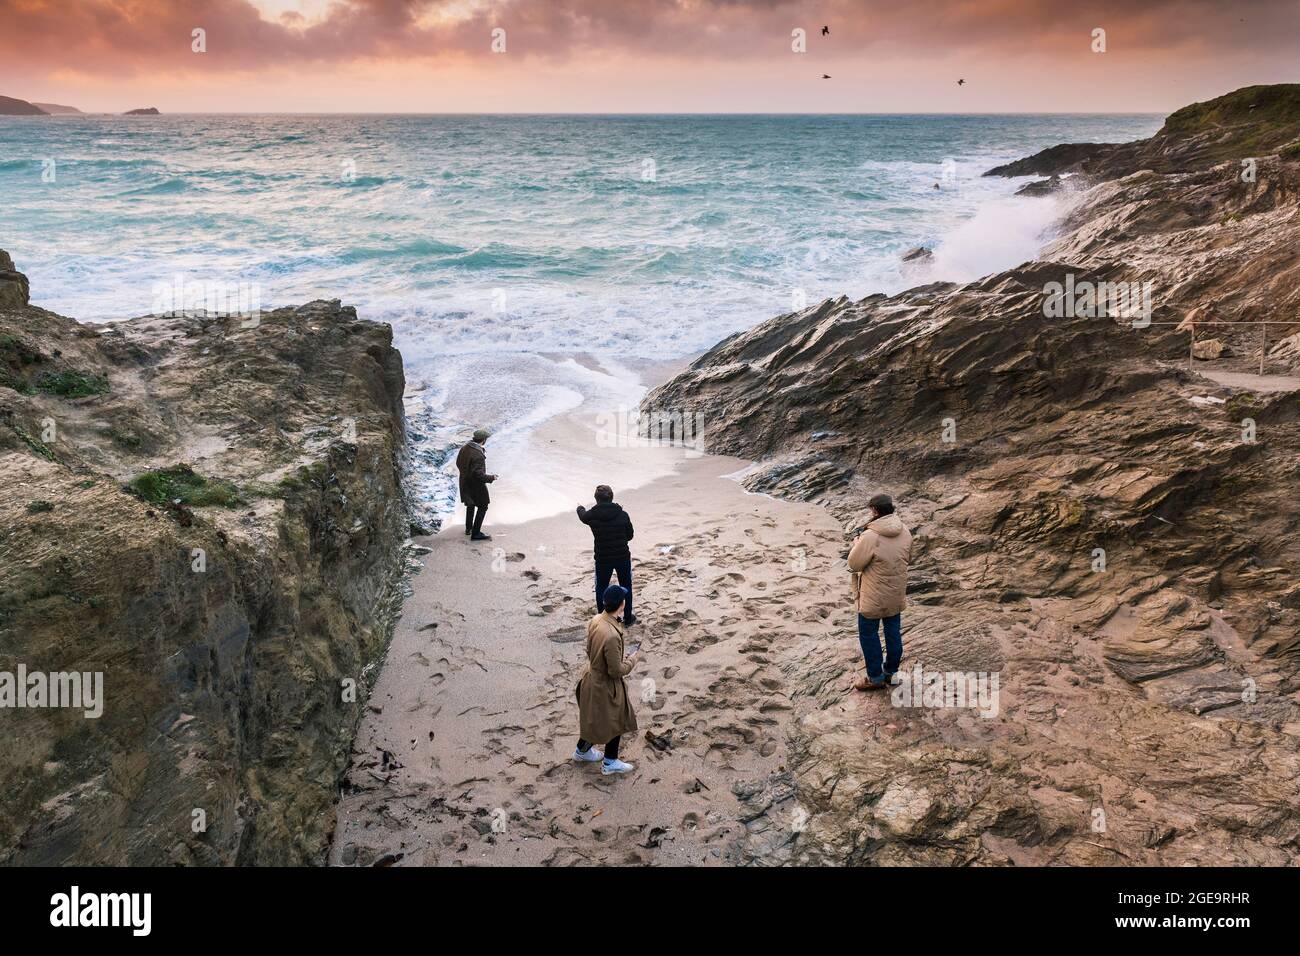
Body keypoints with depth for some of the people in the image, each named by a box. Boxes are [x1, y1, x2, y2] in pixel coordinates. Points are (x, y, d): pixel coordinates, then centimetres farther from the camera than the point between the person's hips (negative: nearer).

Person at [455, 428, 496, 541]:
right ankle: (475, 533, 9)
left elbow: (458, 463, 8)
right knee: (482, 507, 6)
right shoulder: (478, 455, -31)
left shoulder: (465, 448, -5)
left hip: (465, 482, 9)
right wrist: (492, 478, -19)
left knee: (470, 505, 27)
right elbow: (479, 475, -32)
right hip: (475, 485, -9)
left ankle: (468, 528, 42)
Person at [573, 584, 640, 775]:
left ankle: (582, 751, 48)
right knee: (614, 723, 17)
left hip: (593, 677, 8)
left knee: (593, 719, 29)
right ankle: (609, 762, 36)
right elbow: (616, 671, -27)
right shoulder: (612, 636, -37)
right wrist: (633, 659, -10)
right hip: (606, 686, -8)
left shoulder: (595, 621, -11)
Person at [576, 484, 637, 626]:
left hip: (602, 559, 0)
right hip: (623, 557, 1)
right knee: (626, 586, 18)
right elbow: (629, 535, 1)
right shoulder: (623, 515, -12)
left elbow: (583, 516, 14)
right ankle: (628, 618, 28)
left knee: (601, 588, 18)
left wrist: (580, 508, 37)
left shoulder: (592, 516, -12)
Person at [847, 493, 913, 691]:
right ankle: (890, 671, 35)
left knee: (869, 634, 11)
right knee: (893, 632, 19)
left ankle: (875, 677, 20)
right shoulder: (905, 531, -6)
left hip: (874, 597, -6)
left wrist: (856, 543, 1)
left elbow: (854, 564, -14)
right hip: (896, 594, 6)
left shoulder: (870, 537, -28)